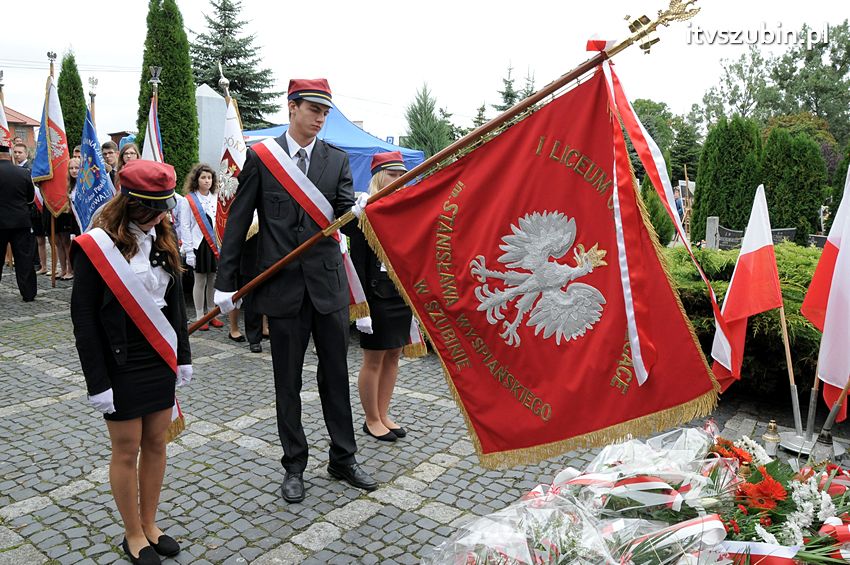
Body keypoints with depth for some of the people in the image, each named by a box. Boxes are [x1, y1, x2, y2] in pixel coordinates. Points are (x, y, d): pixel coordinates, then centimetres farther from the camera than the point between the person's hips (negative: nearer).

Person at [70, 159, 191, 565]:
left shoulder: (162, 238, 3)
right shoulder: (96, 246, -14)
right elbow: (83, 318, -12)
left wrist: (182, 356, 12)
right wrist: (97, 382, -12)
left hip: (160, 361, 5)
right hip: (120, 367, -5)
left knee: (156, 444, 14)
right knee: (127, 451, 8)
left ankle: (149, 524, 31)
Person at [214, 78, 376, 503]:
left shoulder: (337, 160, 4)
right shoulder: (261, 157, -1)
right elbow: (238, 221, 0)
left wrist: (359, 213, -29)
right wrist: (225, 283, -3)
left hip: (328, 284, 2)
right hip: (283, 286, -1)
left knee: (336, 374, 12)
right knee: (287, 382, 10)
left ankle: (343, 459, 29)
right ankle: (294, 465, 27)